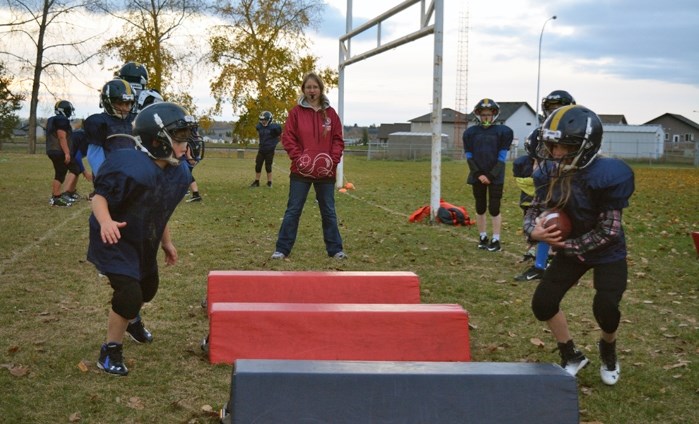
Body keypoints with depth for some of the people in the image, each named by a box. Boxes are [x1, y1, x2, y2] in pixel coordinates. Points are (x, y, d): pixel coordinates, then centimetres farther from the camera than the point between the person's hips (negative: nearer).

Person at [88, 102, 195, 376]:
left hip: (145, 243, 9)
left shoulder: (178, 174, -5)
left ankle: (129, 318, 60)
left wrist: (166, 242, 16)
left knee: (148, 288, 26)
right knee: (130, 294, -18)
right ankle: (110, 352, 3)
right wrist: (105, 221, -46)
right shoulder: (131, 169, -31)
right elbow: (99, 197, -27)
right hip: (115, 241, -8)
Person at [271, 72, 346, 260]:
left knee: (328, 211, 10)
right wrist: (299, 158, -13)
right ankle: (282, 249, 8)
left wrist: (333, 159, -8)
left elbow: (338, 139, 5)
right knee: (293, 211, 3)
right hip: (301, 171, -2)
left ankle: (335, 249, 19)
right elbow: (288, 138, -3)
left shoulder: (330, 113, 5)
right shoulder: (296, 112, 0)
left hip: (326, 172, 2)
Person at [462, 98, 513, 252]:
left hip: (495, 177, -3)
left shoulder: (503, 131, -3)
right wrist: (479, 174, -8)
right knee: (480, 208, 9)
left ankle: (496, 240, 3)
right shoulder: (471, 132, 5)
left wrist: (491, 176, -10)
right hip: (477, 176, 3)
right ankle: (483, 238, 20)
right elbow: (469, 157, 3)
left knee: (494, 209, -3)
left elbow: (501, 158, -4)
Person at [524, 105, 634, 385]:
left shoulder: (607, 175, -30)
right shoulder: (550, 172, -13)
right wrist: (534, 230, -29)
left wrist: (569, 246, -21)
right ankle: (571, 356, 20)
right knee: (543, 302, -6)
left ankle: (608, 351, 19)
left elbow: (609, 231, -25)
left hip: (607, 252, -5)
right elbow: (535, 209, -5)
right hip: (571, 248, 5)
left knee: (605, 308, -19)